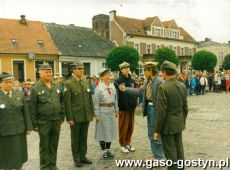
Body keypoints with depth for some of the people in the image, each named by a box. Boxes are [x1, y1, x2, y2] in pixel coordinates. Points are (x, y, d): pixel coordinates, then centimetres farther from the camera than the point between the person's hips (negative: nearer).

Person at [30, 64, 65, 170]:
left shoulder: (57, 86, 7)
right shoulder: (35, 88, -6)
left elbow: (61, 102, 12)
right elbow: (32, 108, -6)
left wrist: (62, 117, 8)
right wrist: (34, 124, -8)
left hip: (56, 121, 4)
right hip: (43, 122, -4)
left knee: (54, 145, 13)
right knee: (44, 146, 9)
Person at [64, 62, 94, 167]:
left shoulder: (87, 82, 8)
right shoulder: (69, 83, -8)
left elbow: (90, 98, 11)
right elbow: (67, 102, -11)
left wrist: (92, 113, 8)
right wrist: (70, 118, -13)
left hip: (86, 116, 5)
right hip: (75, 116, -4)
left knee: (84, 137, 14)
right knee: (75, 138, 9)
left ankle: (83, 156, 28)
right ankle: (76, 159, 21)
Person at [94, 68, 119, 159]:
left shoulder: (112, 86, 6)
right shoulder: (99, 88, -10)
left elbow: (115, 99, 12)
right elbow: (96, 102, -10)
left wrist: (116, 110, 11)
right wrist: (97, 114, -12)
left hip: (111, 110, 6)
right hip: (103, 111, -5)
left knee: (110, 130, 12)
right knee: (103, 130, 5)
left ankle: (108, 150, 25)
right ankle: (104, 151, 17)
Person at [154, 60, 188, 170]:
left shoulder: (163, 87, -20)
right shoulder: (182, 86, 1)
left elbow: (161, 111, -20)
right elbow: (185, 107, 8)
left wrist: (157, 130, -12)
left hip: (167, 124, -7)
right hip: (179, 124, 7)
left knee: (170, 152, 5)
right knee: (179, 149, 18)